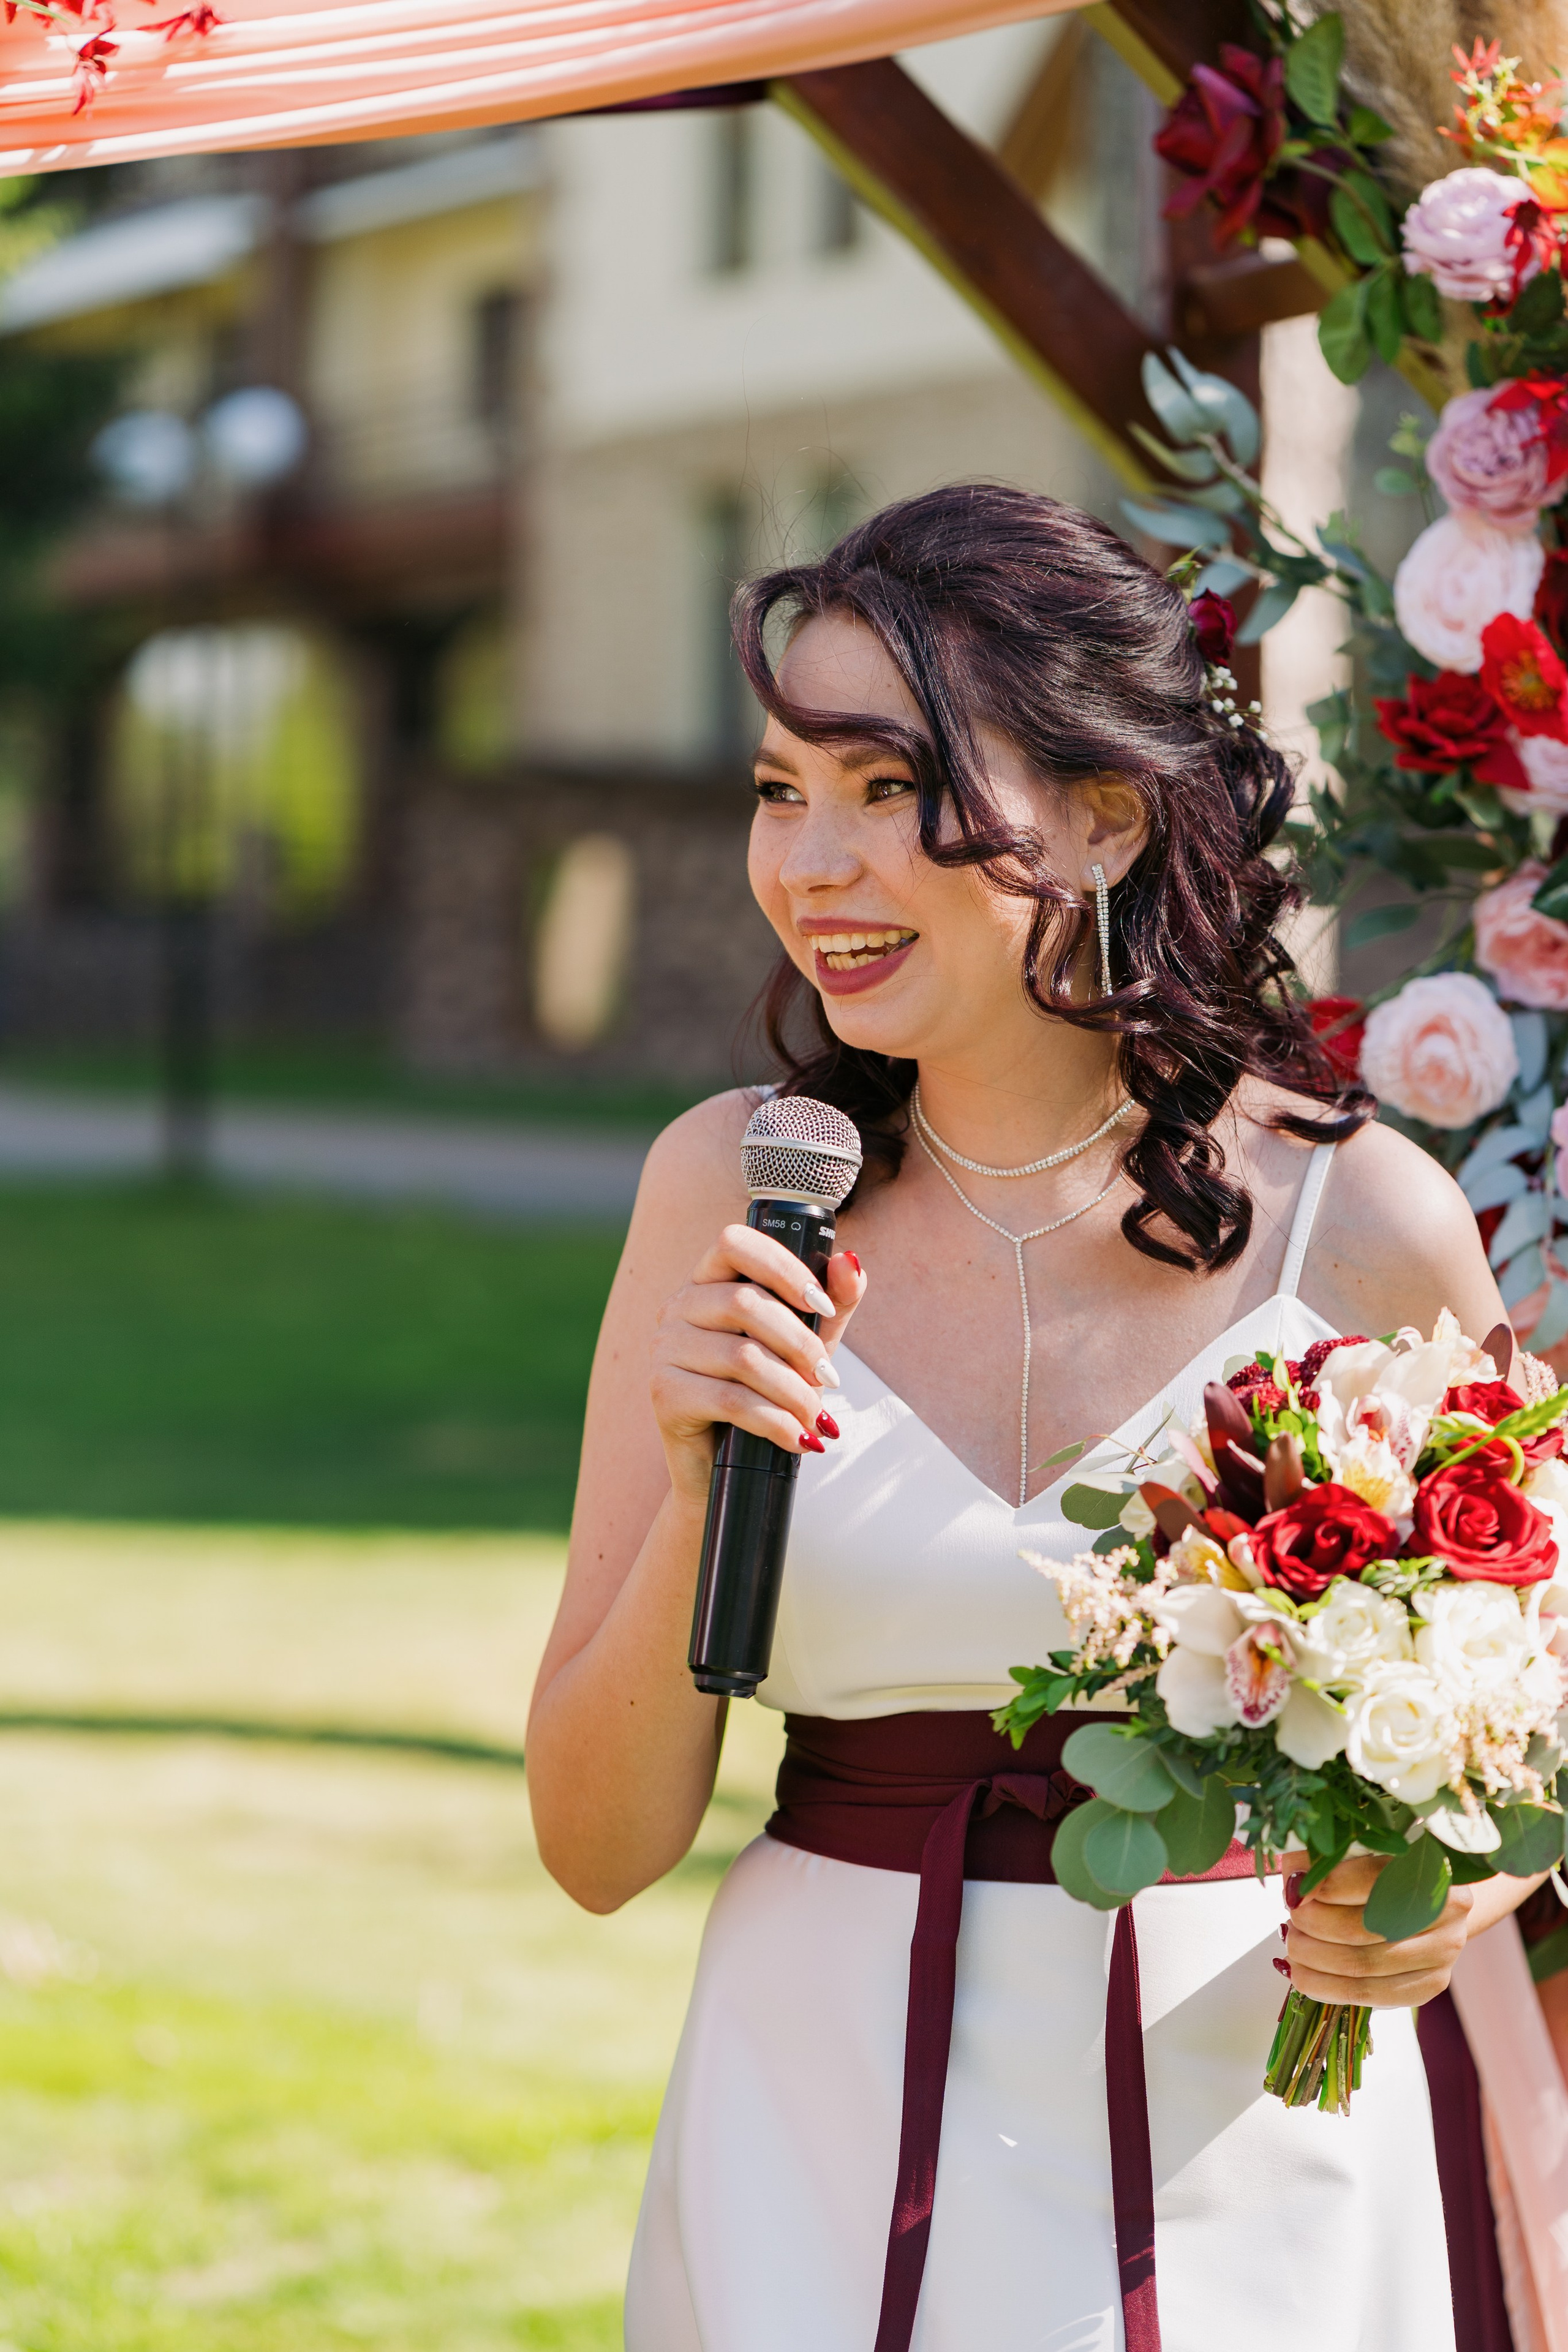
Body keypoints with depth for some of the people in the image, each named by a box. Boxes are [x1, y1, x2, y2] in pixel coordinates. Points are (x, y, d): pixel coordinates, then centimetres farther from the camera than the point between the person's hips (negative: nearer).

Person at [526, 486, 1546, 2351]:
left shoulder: (1369, 1227, -10)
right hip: (813, 2166, 1)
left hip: (1240, 2184, -1)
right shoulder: (736, 1189, -5)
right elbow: (595, 1848, -4)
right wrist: (700, 1492, -19)